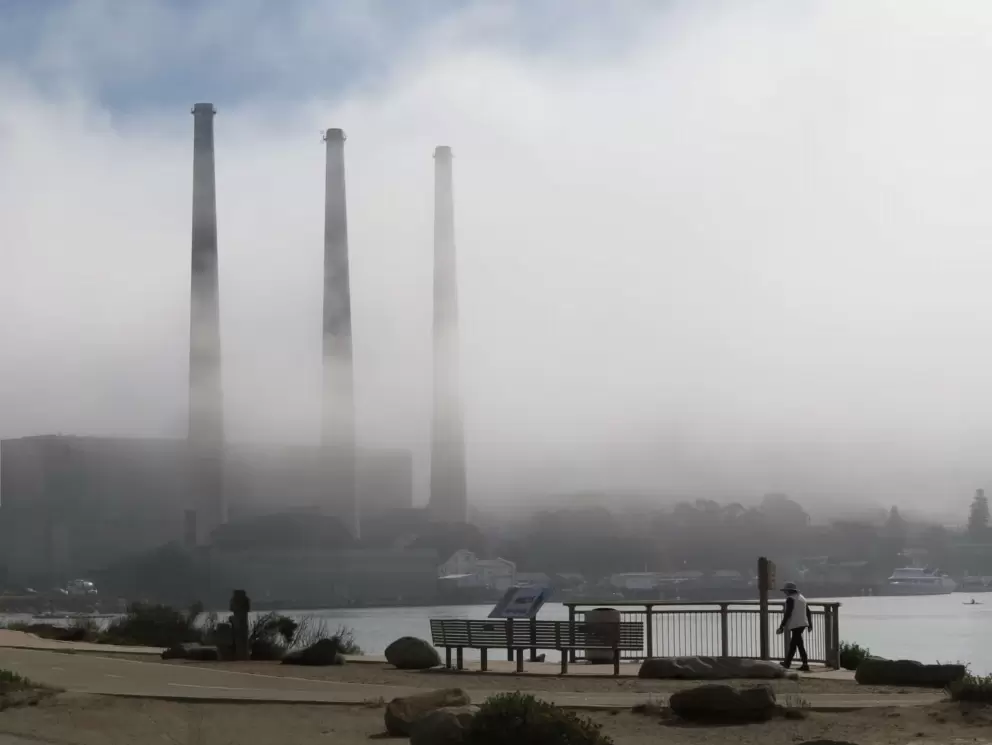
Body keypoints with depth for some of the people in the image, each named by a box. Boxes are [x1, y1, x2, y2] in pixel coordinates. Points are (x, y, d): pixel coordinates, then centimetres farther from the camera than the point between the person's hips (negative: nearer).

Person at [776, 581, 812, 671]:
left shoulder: (790, 599, -10)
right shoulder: (802, 598, 16)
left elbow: (787, 614, -16)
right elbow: (808, 613, 17)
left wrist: (782, 627, -14)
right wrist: (810, 625, 22)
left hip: (795, 625, -9)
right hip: (802, 624, 9)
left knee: (799, 644, -6)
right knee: (793, 644, 16)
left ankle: (805, 665, -8)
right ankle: (787, 663, 21)